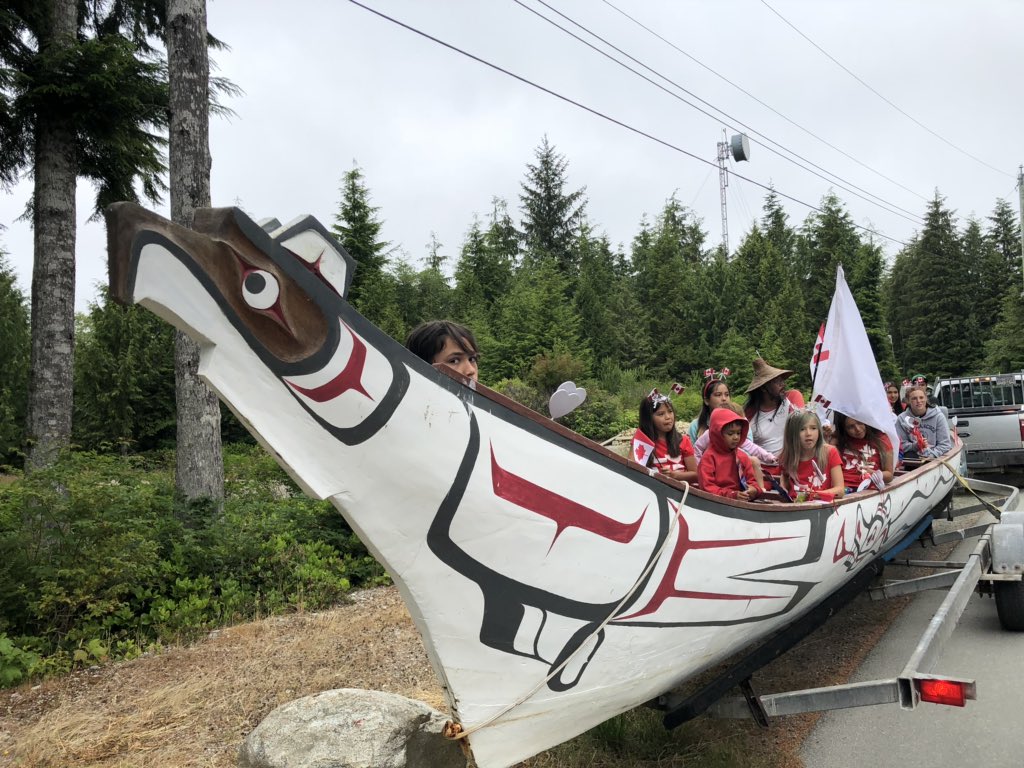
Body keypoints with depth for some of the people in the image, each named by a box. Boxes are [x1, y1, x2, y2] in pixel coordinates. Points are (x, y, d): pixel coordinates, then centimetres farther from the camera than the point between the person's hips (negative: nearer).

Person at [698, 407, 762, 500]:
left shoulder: (743, 457, 19)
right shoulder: (709, 457, 1)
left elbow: (752, 480, 24)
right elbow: (707, 487, -4)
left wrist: (754, 490, 0)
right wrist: (732, 495, -15)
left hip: (743, 500, 5)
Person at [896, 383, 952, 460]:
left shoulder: (938, 416, 4)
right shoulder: (902, 418, 4)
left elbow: (945, 444, 1)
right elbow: (901, 444, 2)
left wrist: (931, 455, -14)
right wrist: (914, 446, -17)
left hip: (934, 457, -1)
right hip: (912, 456, 1)